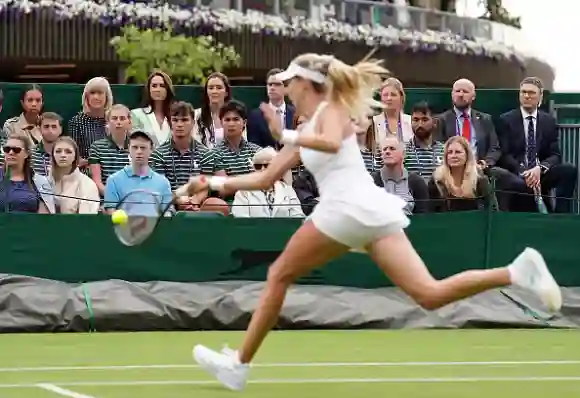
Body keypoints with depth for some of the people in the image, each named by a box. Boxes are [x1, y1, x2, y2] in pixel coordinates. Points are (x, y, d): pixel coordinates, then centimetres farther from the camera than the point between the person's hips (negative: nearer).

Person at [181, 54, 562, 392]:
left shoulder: (331, 109, 5)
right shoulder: (307, 131, 29)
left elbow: (332, 144, -21)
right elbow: (266, 178, 32)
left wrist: (286, 135, -13)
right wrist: (216, 182, 33)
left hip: (347, 208, -9)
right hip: (374, 210, 9)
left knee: (279, 275, 8)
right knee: (431, 295, -6)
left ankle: (239, 364, 13)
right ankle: (518, 271, -21)